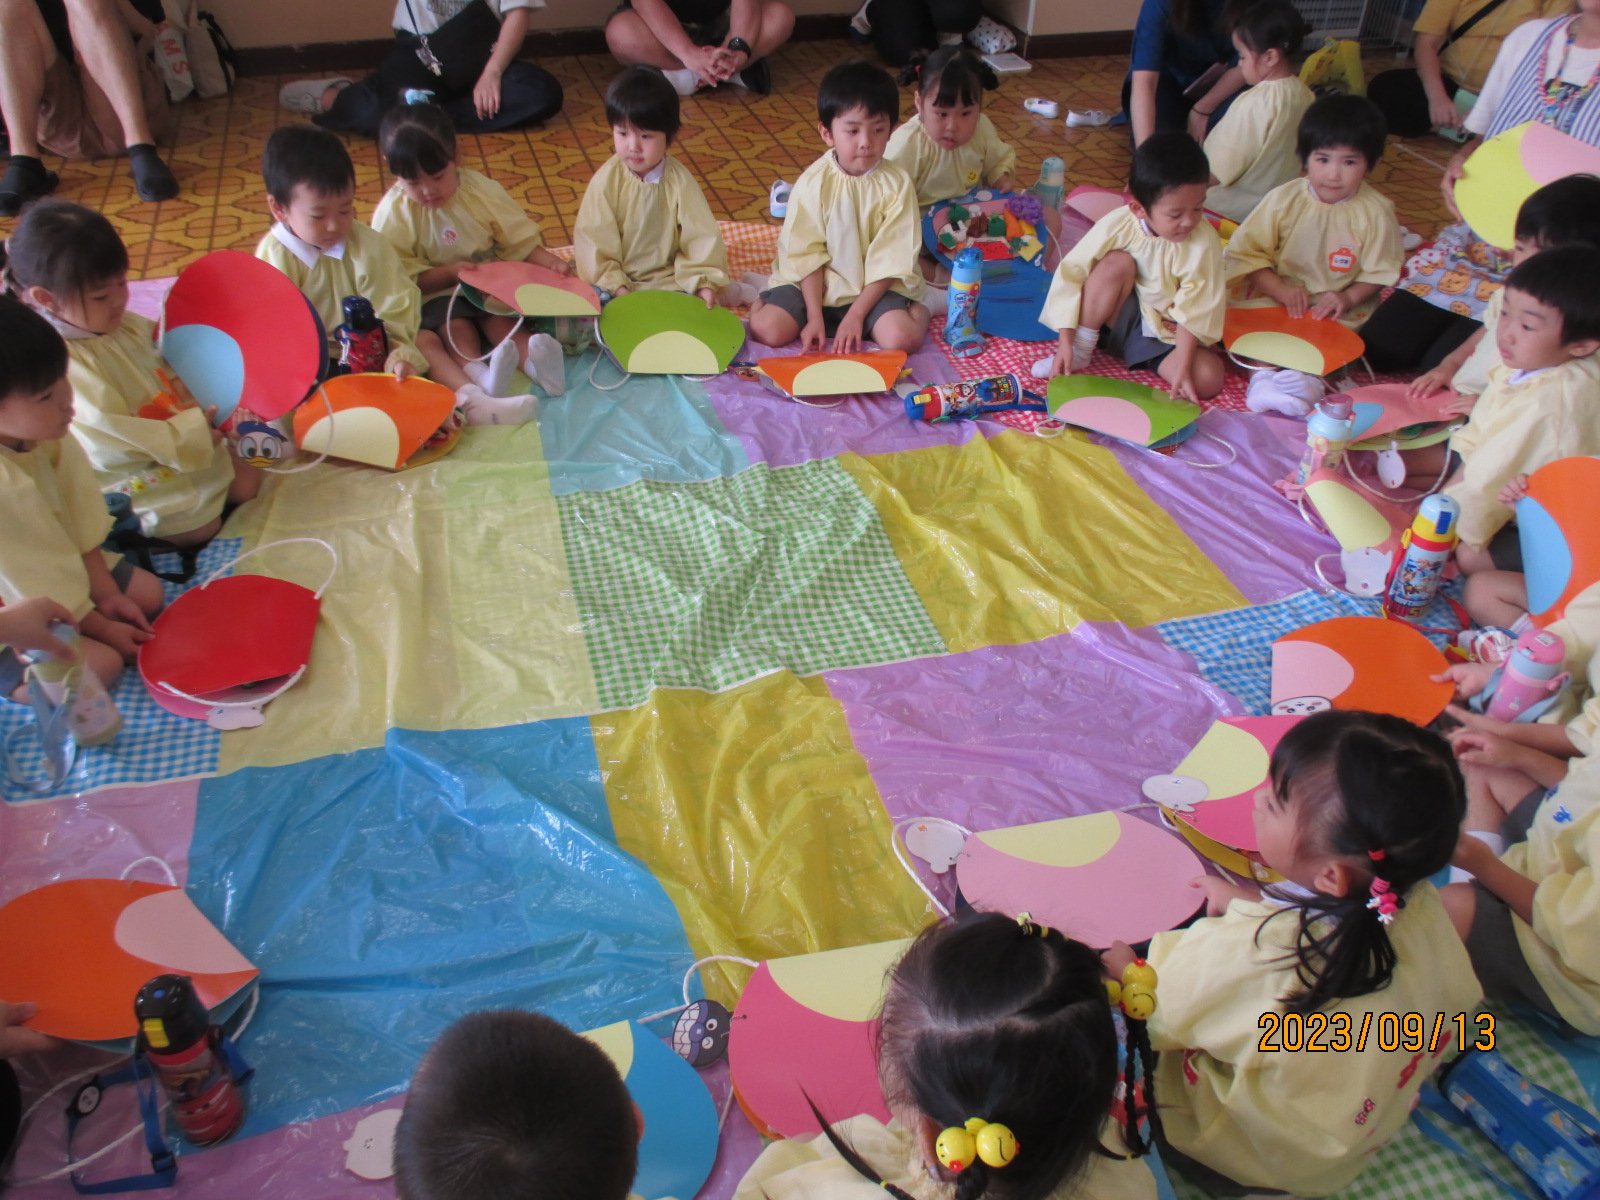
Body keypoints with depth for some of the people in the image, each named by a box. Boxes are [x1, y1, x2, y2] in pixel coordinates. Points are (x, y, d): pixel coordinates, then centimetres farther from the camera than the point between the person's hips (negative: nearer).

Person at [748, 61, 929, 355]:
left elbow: (890, 261, -8)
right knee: (767, 328, -21)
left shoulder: (896, 184, -9)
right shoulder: (813, 182, -8)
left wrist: (856, 315, -15)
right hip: (817, 285, 1)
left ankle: (915, 309, 6)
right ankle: (763, 301, 12)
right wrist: (814, 318, -14)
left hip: (876, 287, 0)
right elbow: (807, 256, -6)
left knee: (901, 337, -27)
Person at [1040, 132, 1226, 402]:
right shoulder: (1118, 225, -21)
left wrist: (1183, 367, -27)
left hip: (1167, 335, 0)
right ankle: (1079, 352, -15)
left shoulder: (1204, 242, -21)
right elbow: (1070, 274, -18)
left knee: (1209, 379, -25)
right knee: (1117, 263, -28)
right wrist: (1066, 342, -22)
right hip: (1119, 317, 0)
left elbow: (1195, 312, -18)